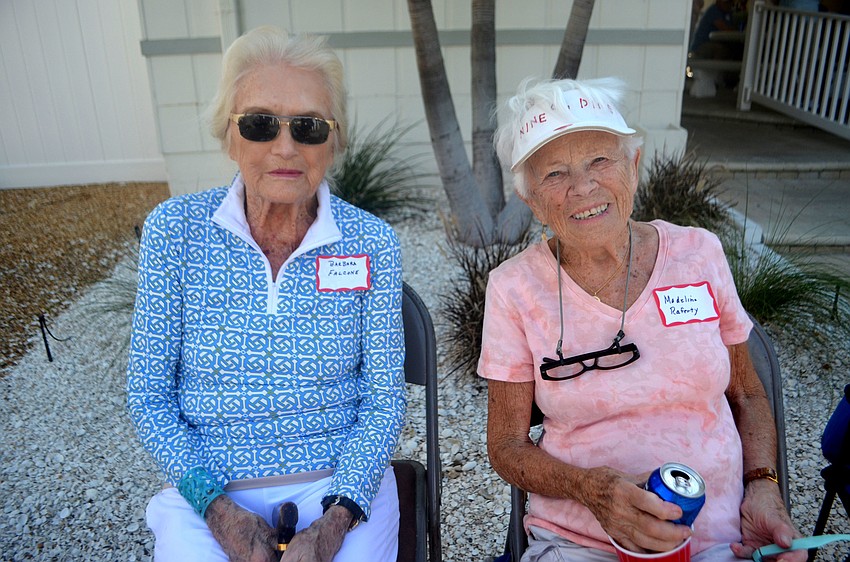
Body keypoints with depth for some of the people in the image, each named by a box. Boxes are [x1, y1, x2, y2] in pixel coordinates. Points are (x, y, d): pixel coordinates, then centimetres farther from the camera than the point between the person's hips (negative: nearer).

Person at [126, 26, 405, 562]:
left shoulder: (371, 243, -7)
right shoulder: (174, 230, -6)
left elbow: (384, 400, -4)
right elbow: (149, 392, -1)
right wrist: (217, 508, -12)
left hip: (345, 484, 0)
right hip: (209, 492, 1)